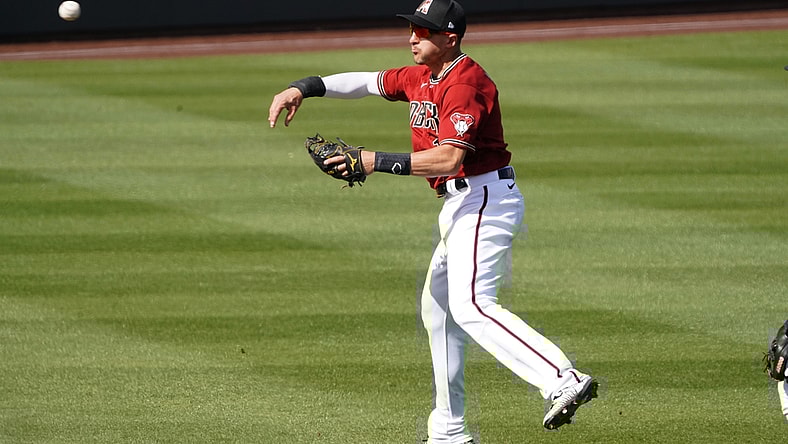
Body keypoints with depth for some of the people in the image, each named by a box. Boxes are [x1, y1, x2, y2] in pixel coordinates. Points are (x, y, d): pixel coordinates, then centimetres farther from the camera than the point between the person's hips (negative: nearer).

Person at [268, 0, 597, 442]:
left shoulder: (465, 84, -18)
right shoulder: (422, 78, 12)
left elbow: (449, 157, -27)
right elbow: (368, 82, 19)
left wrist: (379, 162, -27)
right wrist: (303, 88, 6)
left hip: (483, 200, -11)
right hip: (462, 206, 11)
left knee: (472, 306, -25)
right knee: (439, 306, 17)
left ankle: (563, 380, -38)